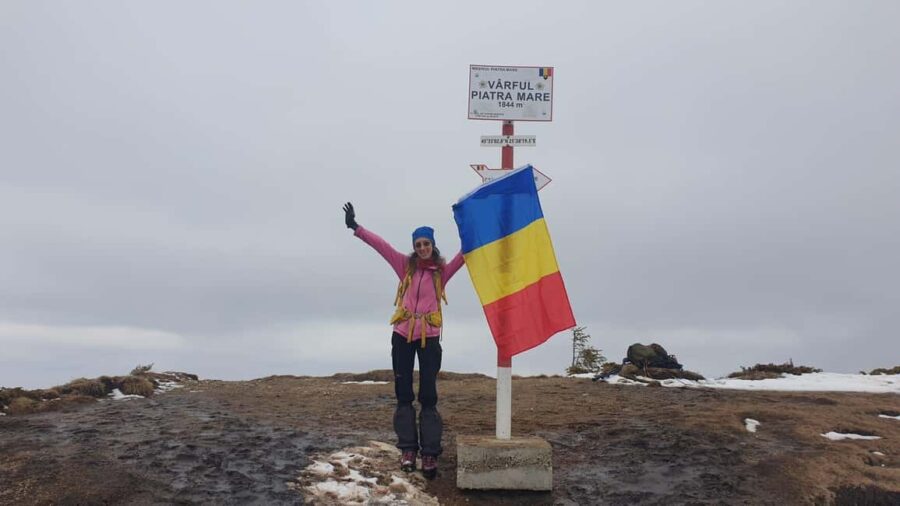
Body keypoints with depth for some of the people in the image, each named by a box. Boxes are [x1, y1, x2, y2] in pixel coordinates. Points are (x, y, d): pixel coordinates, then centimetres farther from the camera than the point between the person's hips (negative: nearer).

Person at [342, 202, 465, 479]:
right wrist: (356, 228, -8)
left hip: (429, 337, -1)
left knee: (428, 396, 0)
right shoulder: (405, 265, 4)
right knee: (403, 393, 4)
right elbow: (381, 246, -2)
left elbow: (464, 253, -7)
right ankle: (408, 449, 13)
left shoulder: (442, 270, 2)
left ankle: (430, 453, 3)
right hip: (402, 335, 1)